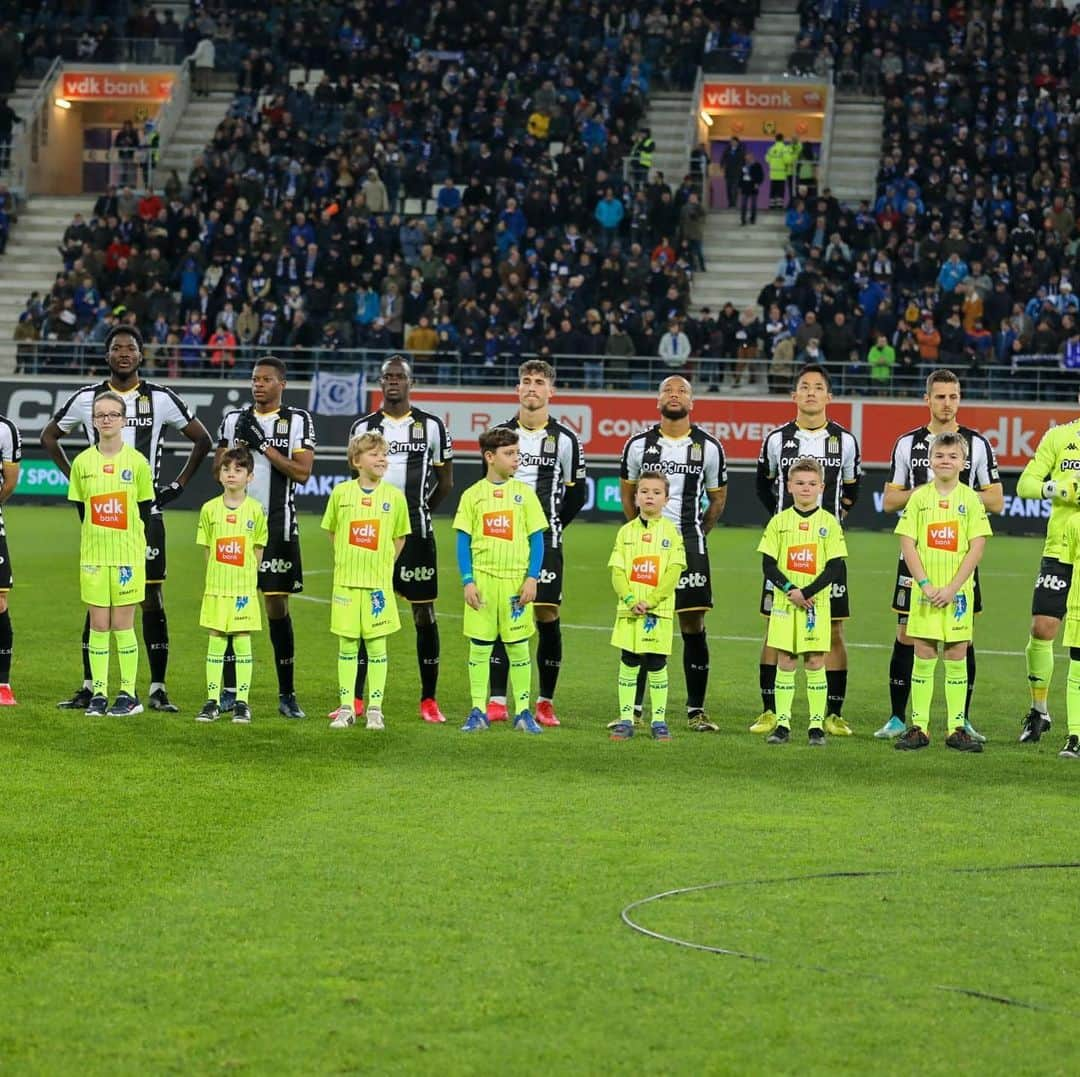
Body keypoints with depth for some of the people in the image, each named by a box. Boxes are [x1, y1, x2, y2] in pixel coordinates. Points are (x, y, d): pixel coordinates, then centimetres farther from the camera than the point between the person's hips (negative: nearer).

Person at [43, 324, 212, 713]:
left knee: (152, 599, -2)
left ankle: (158, 689, 1)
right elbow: (49, 437, 17)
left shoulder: (161, 399, 1)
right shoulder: (86, 399, 3)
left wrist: (179, 484, 5)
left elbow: (202, 439, 12)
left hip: (146, 512, -1)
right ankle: (89, 687, 6)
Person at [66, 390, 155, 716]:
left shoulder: (137, 462, -3)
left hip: (128, 555, -2)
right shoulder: (82, 463, 2)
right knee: (98, 624, 2)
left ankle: (128, 693, 7)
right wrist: (96, 538, 4)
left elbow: (144, 509, 3)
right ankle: (98, 693, 8)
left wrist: (128, 541, 0)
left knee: (122, 624, 0)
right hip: (93, 554, 2)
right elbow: (81, 509, 9)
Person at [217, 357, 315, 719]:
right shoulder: (235, 419, 10)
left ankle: (287, 694, 5)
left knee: (278, 606, 0)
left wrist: (264, 445, -14)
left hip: (277, 525, -3)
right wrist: (239, 443, -8)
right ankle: (229, 690, 6)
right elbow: (218, 469, 10)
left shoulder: (298, 421, 0)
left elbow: (302, 472, -9)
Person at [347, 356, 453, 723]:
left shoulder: (432, 426, 2)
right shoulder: (363, 427, 7)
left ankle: (429, 700, 5)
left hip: (415, 533, -1)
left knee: (424, 614, 0)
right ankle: (355, 700, 4)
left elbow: (445, 482, 11)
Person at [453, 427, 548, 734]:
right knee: (479, 647, 3)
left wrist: (532, 578, -6)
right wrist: (467, 581, -6)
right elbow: (463, 541, 3)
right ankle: (478, 712, 9)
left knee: (518, 647, 4)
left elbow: (537, 539, 4)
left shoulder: (524, 493, 3)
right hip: (482, 579, 0)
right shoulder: (472, 495, 2)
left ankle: (523, 712, 10)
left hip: (515, 581, 0)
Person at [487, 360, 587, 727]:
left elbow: (576, 493, 8)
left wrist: (550, 527, 8)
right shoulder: (500, 433, 8)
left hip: (545, 542, -2)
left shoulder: (565, 439, 1)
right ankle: (497, 701, -2)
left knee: (547, 617, -3)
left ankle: (546, 703, 5)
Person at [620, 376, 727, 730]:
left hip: (689, 546, 0)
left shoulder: (709, 448, 3)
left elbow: (717, 499, 15)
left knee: (694, 628, -1)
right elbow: (628, 494, 16)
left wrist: (696, 534, 10)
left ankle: (696, 711, 4)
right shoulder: (639, 444, 4)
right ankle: (634, 707, 8)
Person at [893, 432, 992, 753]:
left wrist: (952, 588, -11)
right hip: (925, 591, 0)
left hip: (958, 591, 0)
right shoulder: (919, 497, 3)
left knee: (956, 658, 2)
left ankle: (956, 729, 6)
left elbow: (977, 547, -3)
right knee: (923, 657, 1)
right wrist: (926, 584, -11)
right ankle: (919, 727, 5)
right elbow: (907, 545, -1)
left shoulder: (971, 499, 1)